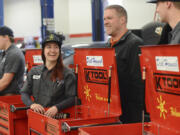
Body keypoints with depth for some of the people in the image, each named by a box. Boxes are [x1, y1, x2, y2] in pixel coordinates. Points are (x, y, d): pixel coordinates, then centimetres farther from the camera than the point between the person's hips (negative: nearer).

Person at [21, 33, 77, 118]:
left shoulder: (67, 74, 2)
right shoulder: (33, 71, 15)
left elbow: (72, 98, -2)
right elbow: (24, 93, 14)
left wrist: (57, 107, -17)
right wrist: (31, 104, -6)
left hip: (58, 116, -3)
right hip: (36, 114, 4)